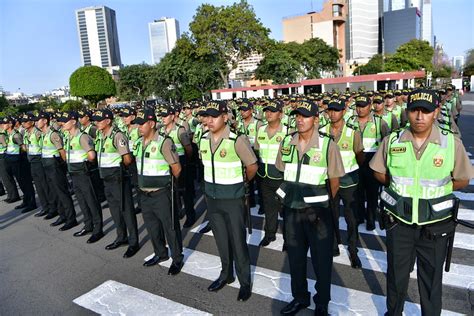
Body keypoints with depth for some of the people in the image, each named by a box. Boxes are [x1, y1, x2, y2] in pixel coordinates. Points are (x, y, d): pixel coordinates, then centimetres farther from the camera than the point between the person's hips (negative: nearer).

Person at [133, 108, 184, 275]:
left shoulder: (164, 142, -16)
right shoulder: (139, 142, 7)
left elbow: (177, 168, -12)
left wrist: (167, 182, 2)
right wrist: (143, 182, 15)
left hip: (161, 193, -7)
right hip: (144, 193, 7)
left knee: (170, 227, 4)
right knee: (152, 226, 19)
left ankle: (177, 259, 21)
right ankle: (160, 254, 39)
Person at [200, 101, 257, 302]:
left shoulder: (237, 140, -19)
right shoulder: (203, 140, 0)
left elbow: (252, 167, -7)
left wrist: (243, 182, 8)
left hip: (233, 199, -5)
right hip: (211, 197, 5)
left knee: (238, 240, 6)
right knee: (221, 239, 18)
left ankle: (244, 282, 24)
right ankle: (226, 274, 38)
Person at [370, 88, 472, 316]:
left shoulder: (452, 143, -10)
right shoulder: (392, 141, -7)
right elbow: (379, 172, 6)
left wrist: (434, 190, -7)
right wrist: (400, 185, -4)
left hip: (435, 225, -1)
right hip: (399, 221, 1)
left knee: (431, 278, 17)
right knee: (396, 274, 18)